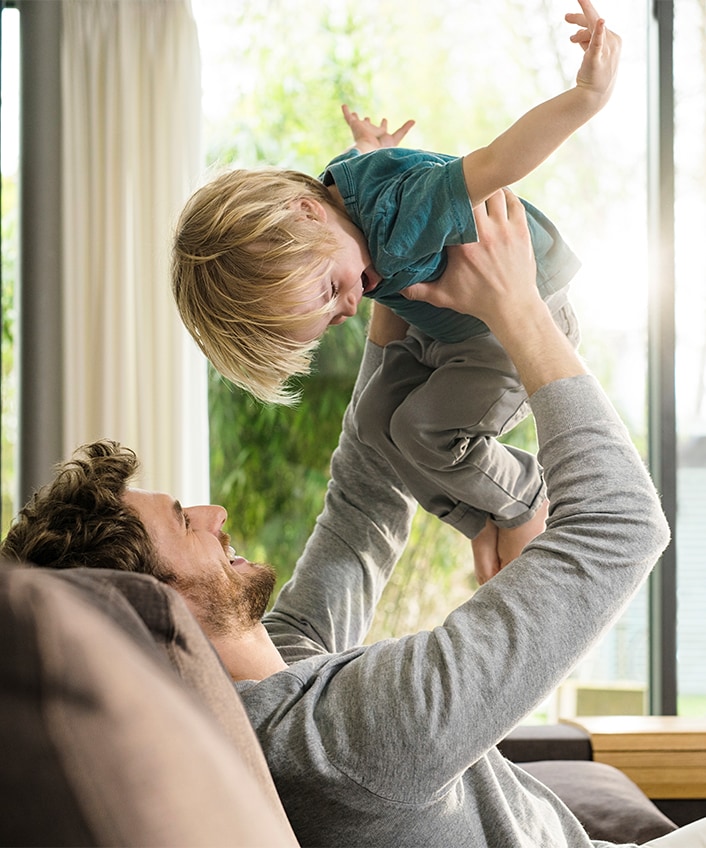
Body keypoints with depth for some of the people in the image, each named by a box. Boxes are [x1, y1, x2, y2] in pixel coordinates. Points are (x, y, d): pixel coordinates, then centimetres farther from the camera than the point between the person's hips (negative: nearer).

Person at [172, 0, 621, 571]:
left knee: (427, 429, -21)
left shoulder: (396, 217, -41)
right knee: (379, 417, -5)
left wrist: (585, 97, -64)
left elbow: (496, 164, -54)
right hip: (446, 330, 9)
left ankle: (530, 510, 5)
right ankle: (487, 524, 8)